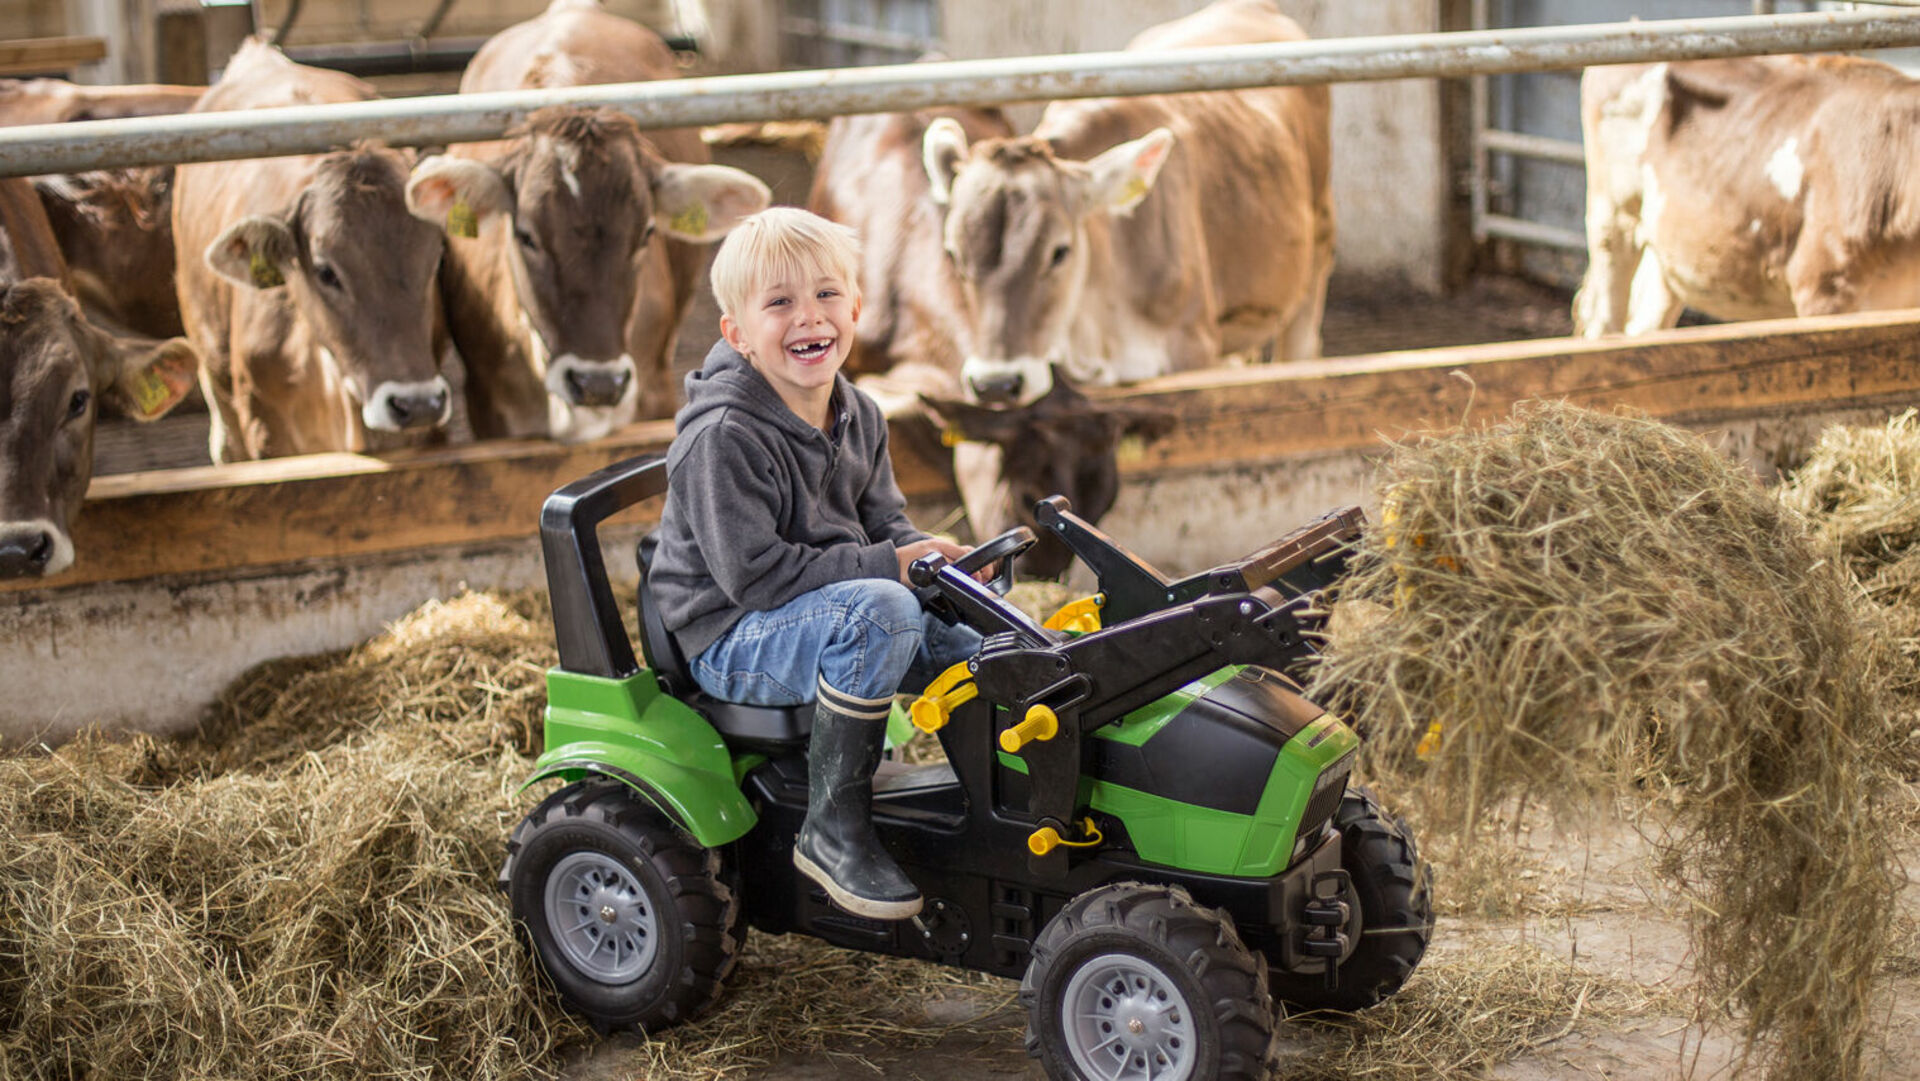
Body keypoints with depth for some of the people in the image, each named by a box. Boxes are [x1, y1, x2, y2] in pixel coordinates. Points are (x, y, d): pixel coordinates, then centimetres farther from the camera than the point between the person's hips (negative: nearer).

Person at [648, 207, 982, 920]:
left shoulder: (859, 418, 6)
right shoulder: (724, 438, -22)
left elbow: (884, 523, 14)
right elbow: (756, 573, -25)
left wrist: (932, 559, -10)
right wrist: (885, 565, -25)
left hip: (834, 613, 8)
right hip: (731, 640, -8)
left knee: (972, 642, -1)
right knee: (881, 612, -33)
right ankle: (833, 829, -24)